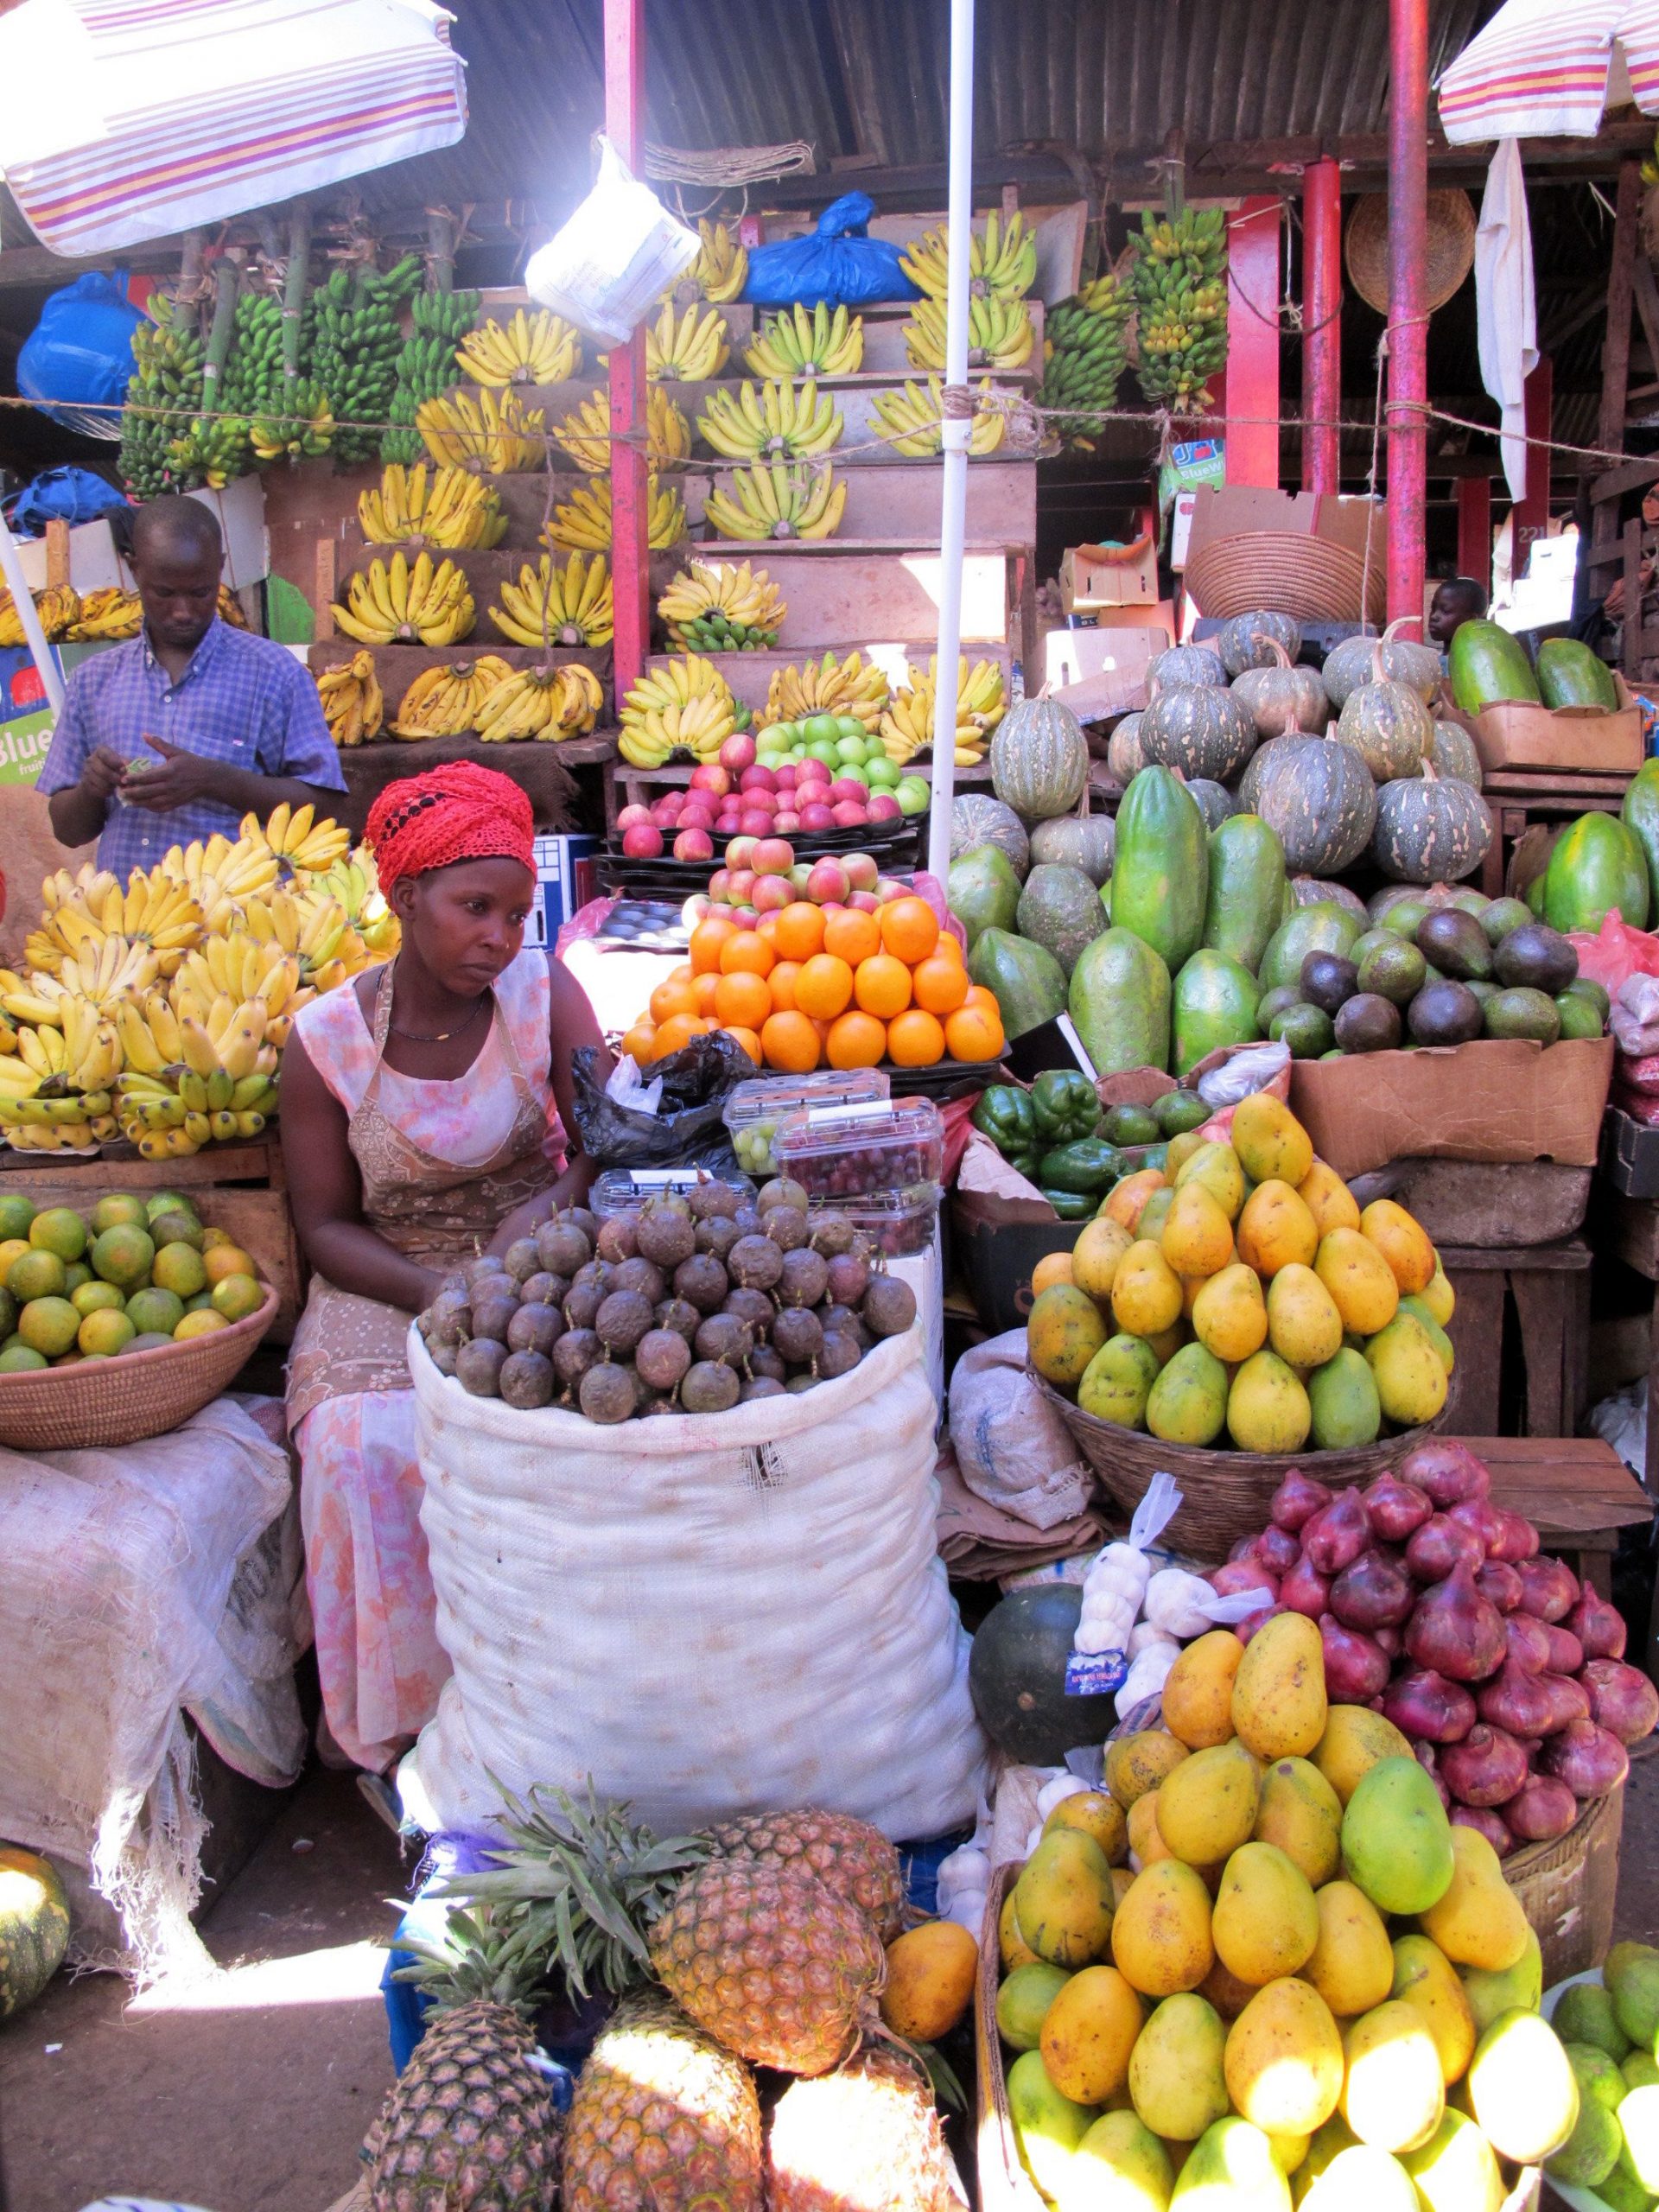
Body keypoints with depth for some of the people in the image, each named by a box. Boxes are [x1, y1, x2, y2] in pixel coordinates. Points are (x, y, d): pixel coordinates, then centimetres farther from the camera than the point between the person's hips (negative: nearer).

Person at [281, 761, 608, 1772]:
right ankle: (406, 1717, -6)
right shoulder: (327, 1039, -5)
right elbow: (326, 1225, -2)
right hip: (390, 1285, 0)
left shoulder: (544, 989, -3)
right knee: (366, 1447, -26)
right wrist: (437, 1293, -20)